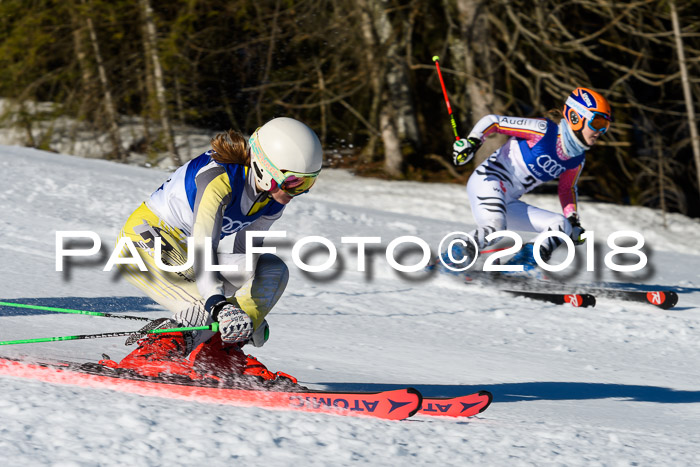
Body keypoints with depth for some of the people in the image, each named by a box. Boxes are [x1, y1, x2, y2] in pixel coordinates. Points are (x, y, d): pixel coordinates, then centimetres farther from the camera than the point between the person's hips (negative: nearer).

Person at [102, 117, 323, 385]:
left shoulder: (272, 200, -3)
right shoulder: (221, 179, -28)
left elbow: (245, 253, 8)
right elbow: (203, 246, -38)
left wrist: (252, 310, 11)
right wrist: (219, 304, -50)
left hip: (183, 252, 9)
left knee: (272, 270, -7)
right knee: (213, 313, -26)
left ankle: (223, 352, -6)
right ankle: (147, 358, -14)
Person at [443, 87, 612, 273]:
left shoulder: (577, 160, 7)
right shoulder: (544, 130, -15)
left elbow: (567, 188, 26)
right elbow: (492, 120, -12)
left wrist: (573, 221, 12)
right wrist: (472, 141, -28)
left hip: (508, 203, 8)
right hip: (488, 181, -8)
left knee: (562, 226, -4)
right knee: (494, 227, -34)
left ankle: (521, 265, -12)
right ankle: (450, 261, -17)